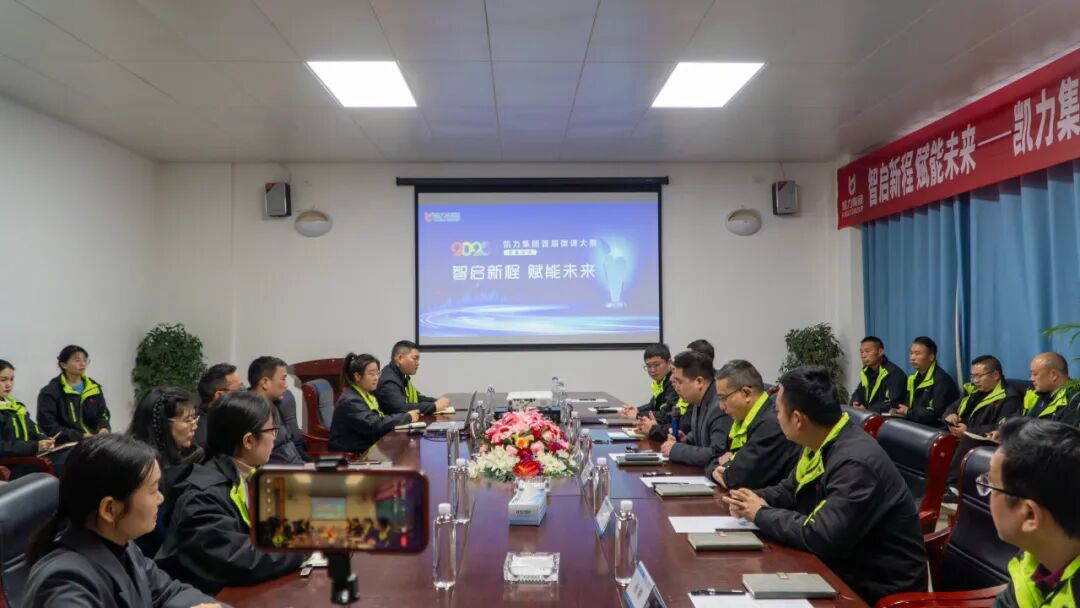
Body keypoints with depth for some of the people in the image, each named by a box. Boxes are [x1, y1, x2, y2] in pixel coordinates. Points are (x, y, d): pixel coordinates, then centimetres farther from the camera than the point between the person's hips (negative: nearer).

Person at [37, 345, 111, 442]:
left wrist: (104, 428, -6)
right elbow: (49, 427, -4)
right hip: (66, 446, -4)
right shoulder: (50, 392, 2)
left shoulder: (94, 388, 16)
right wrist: (80, 437, -14)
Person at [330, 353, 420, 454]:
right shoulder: (350, 401, -14)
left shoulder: (367, 394, 14)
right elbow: (373, 425, -23)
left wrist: (408, 414, -10)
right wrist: (407, 417, -17)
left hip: (368, 447, 8)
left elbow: (382, 418, 6)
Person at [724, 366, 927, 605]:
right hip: (844, 567, 8)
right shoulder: (821, 445, 1)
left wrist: (762, 515, -18)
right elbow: (790, 490, 15)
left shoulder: (855, 463, -28)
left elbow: (821, 537, -32)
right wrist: (756, 500, -5)